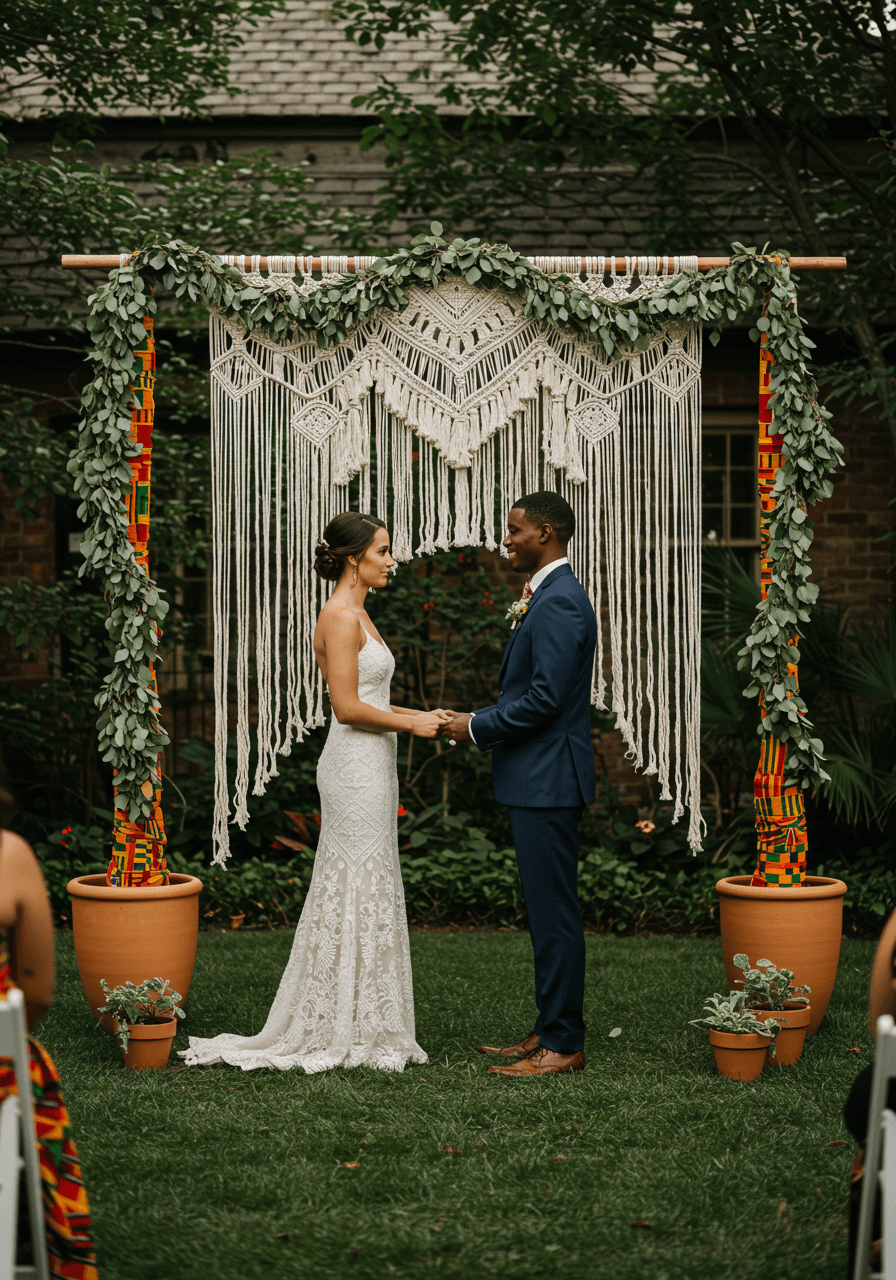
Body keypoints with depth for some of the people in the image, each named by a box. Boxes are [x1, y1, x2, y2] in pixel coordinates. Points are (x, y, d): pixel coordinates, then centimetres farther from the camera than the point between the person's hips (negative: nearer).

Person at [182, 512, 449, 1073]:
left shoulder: (356, 614, 16)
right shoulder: (341, 616, -15)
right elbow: (348, 707, -19)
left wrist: (417, 716, 11)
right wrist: (411, 723, -11)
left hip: (368, 765, 10)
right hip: (357, 767, -10)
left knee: (360, 894, 12)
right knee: (360, 893, -5)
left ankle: (336, 1029, 17)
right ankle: (346, 1033, 1)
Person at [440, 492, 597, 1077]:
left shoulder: (559, 601, -17)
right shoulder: (548, 596, 16)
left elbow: (545, 698, -23)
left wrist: (477, 726, -12)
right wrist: (480, 722, 11)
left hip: (548, 781, -11)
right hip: (538, 781, 11)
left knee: (554, 914, -5)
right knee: (549, 912, 15)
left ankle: (563, 1045, 1)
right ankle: (552, 1031, 22)